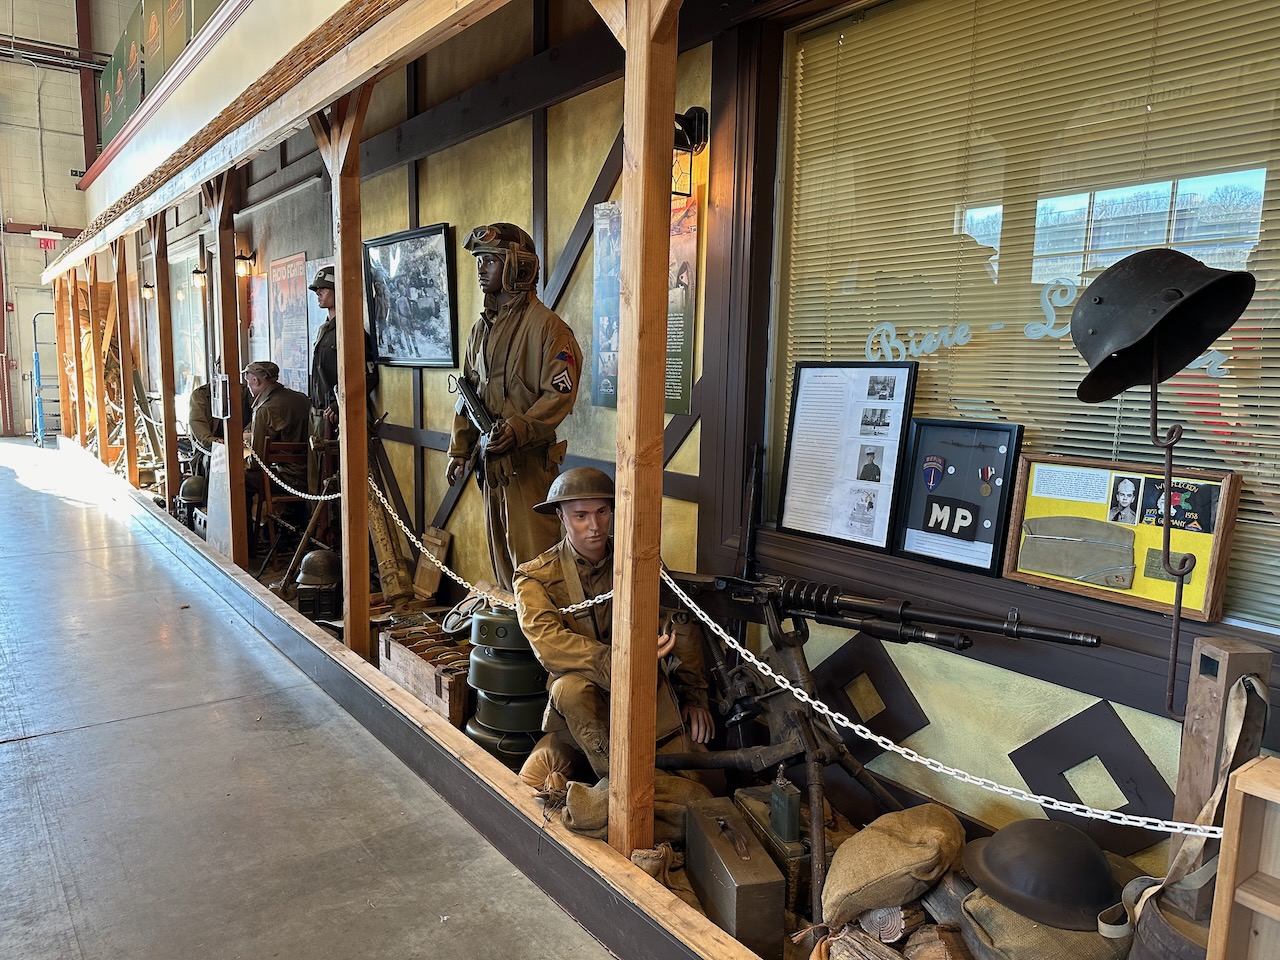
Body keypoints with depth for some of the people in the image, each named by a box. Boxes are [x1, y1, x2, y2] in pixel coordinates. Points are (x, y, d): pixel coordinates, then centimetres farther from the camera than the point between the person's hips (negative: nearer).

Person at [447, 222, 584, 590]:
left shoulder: (545, 325, -12)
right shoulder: (481, 328, 14)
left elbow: (561, 393, -17)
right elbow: (468, 392, 19)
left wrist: (519, 429, -28)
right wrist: (459, 449, 14)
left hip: (530, 459, -8)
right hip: (490, 458, 8)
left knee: (532, 555, -4)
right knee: (500, 552, 16)